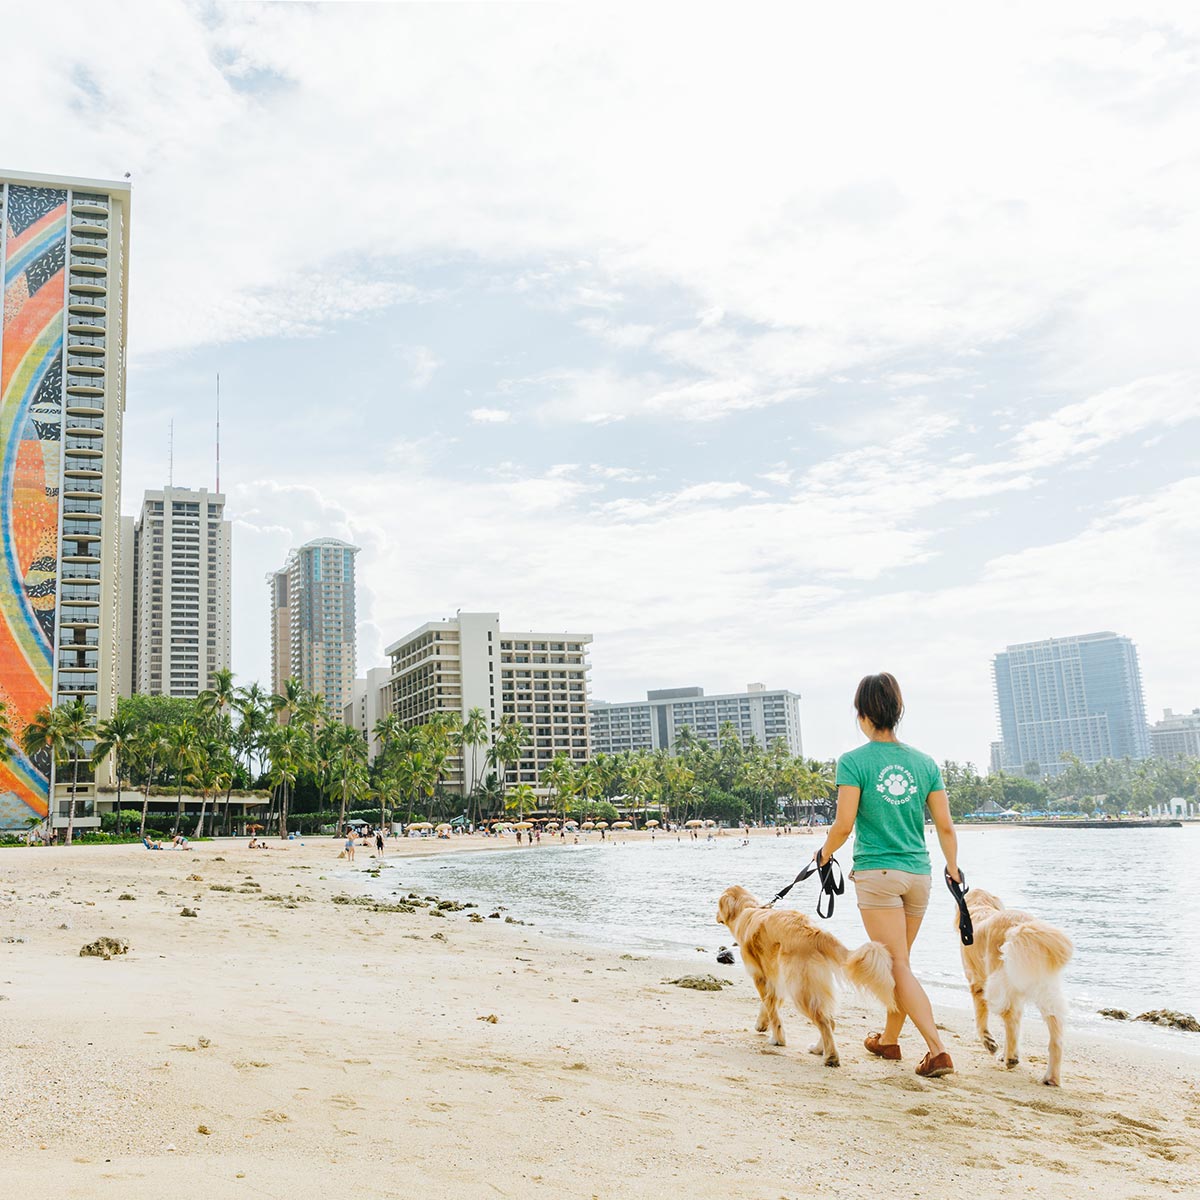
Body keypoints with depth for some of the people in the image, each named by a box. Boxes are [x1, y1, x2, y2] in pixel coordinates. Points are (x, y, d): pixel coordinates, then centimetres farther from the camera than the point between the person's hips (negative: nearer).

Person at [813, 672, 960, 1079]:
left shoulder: (853, 762, -10)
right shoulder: (924, 762, 3)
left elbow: (844, 824, -13)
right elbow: (945, 825, 5)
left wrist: (824, 854, 5)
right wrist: (953, 869, 18)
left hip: (877, 874, -5)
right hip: (918, 874, 5)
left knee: (898, 966, 0)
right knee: (898, 961, 19)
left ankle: (938, 1049, -9)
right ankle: (889, 1040, 33)